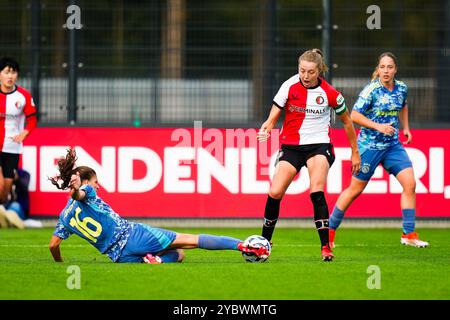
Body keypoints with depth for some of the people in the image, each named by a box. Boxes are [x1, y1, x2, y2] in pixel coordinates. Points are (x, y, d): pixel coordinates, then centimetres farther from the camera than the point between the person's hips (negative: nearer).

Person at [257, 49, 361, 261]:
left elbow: (347, 122, 7)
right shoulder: (289, 86, -7)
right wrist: (266, 127, -29)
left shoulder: (329, 94, -8)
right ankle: (264, 241, 12)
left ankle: (325, 247, -22)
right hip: (290, 146, 2)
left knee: (316, 192, -24)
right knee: (274, 193, -10)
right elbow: (273, 116, -5)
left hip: (318, 145, -2)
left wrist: (355, 152, 13)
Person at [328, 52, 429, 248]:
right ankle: (330, 230, 18)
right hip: (370, 145, -5)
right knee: (356, 189, 3)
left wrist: (406, 128, 15)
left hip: (392, 145, 5)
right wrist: (378, 126, -24)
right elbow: (354, 115, -17)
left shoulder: (402, 88, 2)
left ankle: (408, 234, -1)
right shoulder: (372, 90, -16)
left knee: (410, 184, -8)